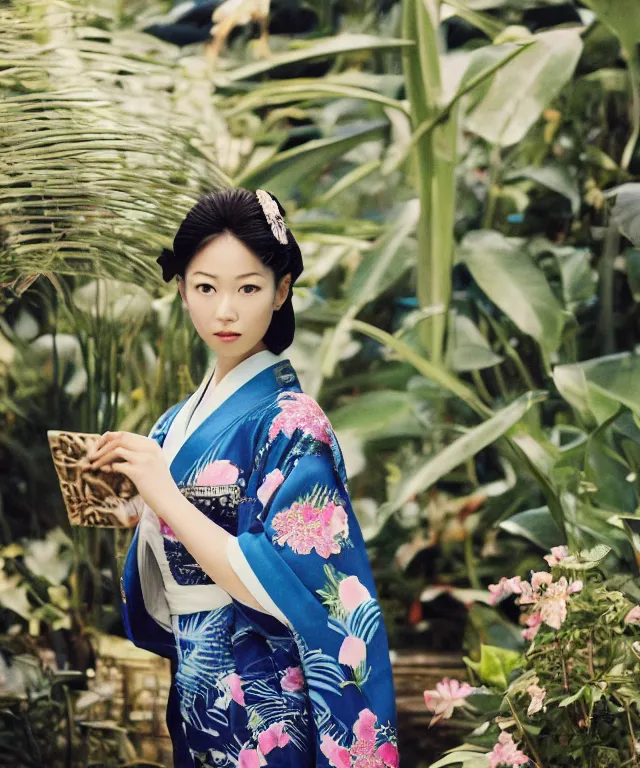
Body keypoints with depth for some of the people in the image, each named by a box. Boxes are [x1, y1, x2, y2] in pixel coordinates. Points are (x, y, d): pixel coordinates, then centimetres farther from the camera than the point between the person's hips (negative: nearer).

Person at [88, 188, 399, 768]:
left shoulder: (290, 420, -15)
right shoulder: (182, 419, 7)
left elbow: (278, 585, -22)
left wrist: (165, 496, -21)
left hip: (262, 697, -7)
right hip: (193, 687, 7)